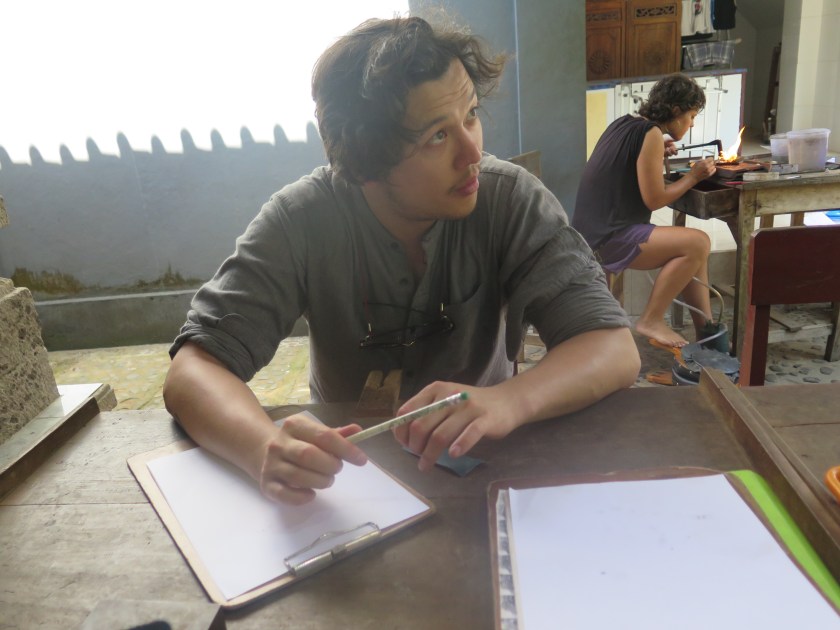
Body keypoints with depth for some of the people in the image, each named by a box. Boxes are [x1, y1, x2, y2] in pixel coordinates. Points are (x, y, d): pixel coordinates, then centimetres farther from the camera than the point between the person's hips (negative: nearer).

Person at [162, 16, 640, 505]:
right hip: (349, 462, 2)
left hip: (479, 460, -1)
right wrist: (267, 446, -45)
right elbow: (194, 371, -22)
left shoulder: (512, 199, -17)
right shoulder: (301, 221, -18)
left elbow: (615, 349, -22)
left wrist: (508, 402, -43)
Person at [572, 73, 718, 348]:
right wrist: (693, 176, 0)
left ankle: (706, 332, 13)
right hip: (607, 238, -10)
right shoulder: (651, 132, -13)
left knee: (692, 250, 12)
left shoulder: (625, 123, 13)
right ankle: (651, 321, -3)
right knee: (698, 243, -14)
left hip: (597, 231, 10)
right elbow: (654, 199, -14)